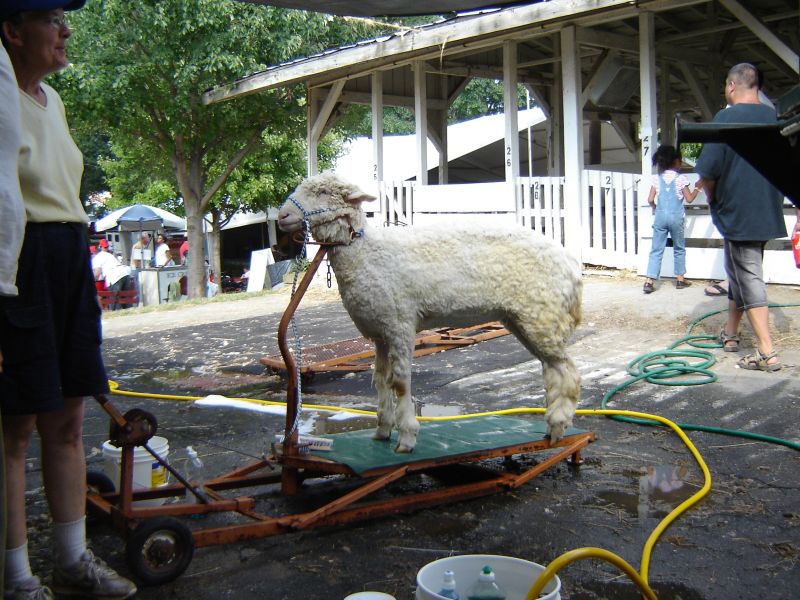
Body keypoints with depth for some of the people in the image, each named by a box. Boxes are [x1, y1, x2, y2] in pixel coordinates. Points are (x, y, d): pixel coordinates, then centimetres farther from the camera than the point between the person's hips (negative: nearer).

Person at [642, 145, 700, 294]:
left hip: (660, 216, 2)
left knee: (656, 249, 2)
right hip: (676, 216, -2)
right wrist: (697, 188, 16)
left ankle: (649, 281, -9)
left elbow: (650, 199, 0)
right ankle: (680, 279, 20)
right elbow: (689, 199, 1)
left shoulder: (657, 178, 3)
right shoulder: (681, 178, -3)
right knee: (679, 248, 15)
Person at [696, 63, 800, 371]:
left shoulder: (726, 118, -14)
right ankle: (730, 334, 33)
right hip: (768, 214, 7)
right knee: (742, 273, 20)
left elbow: (707, 173, -19)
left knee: (748, 280, -3)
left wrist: (712, 198, 1)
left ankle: (766, 352, -5)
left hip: (737, 215, -7)